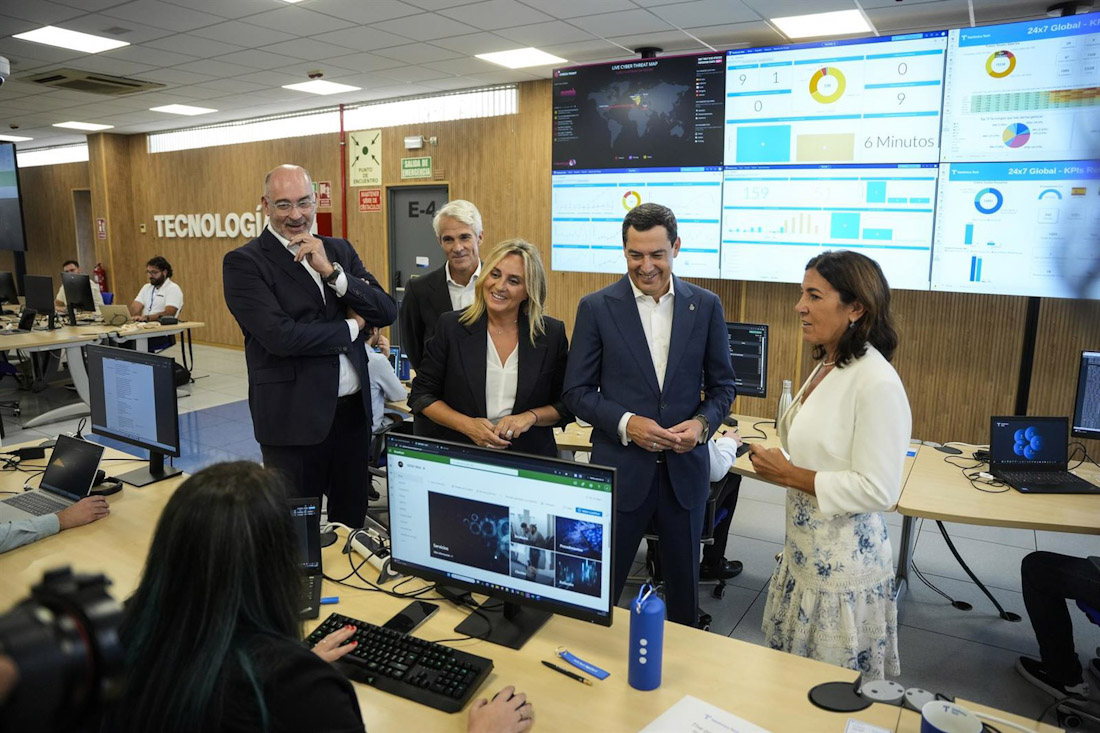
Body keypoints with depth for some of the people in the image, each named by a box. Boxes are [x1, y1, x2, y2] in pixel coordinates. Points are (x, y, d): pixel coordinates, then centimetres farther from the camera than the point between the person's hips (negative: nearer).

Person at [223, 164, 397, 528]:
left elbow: (387, 311, -1)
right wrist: (351, 327, -7)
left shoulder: (339, 250, 9)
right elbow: (280, 336, -20)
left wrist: (331, 271, -14)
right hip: (295, 420, -5)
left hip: (354, 411, 5)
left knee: (352, 521, 19)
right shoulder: (243, 262, -8)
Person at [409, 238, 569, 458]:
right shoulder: (451, 326, -5)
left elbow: (566, 405, 3)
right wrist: (467, 424, -14)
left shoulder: (552, 334, -5)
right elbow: (422, 395, 0)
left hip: (530, 460, 0)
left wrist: (531, 416, -16)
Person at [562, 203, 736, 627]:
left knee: (684, 582, 19)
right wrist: (625, 423, -18)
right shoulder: (596, 308, -5)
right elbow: (577, 392, -3)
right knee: (600, 587, 10)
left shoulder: (705, 306, 1)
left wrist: (703, 423, -12)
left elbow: (722, 385, 7)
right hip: (620, 468, -2)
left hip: (685, 469, 2)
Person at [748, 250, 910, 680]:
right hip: (806, 552, 9)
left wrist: (790, 474, -19)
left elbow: (878, 490, -24)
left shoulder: (877, 383, -22)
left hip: (843, 564, -9)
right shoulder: (826, 367, 7)